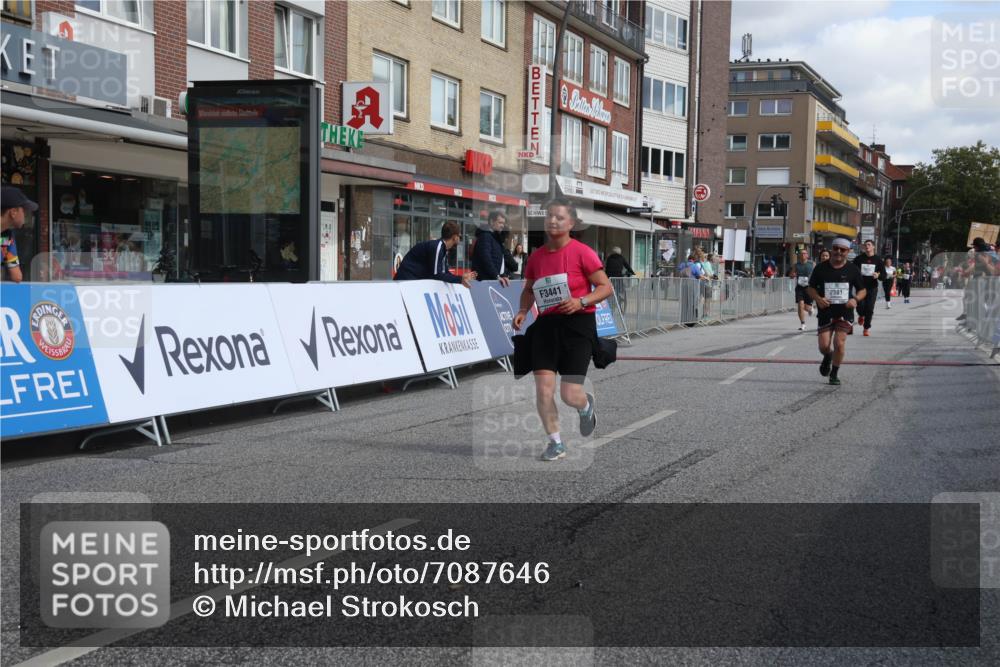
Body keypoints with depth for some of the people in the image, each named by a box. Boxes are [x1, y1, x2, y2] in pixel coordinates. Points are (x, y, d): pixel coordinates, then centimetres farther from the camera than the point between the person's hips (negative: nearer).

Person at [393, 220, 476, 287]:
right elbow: (436, 275, -24)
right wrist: (459, 279, -21)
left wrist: (462, 278, 5)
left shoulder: (443, 248, 8)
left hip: (418, 282, 10)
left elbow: (444, 273, 11)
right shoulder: (437, 247, -21)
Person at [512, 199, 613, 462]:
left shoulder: (582, 252, -7)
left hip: (578, 324, -4)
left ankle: (586, 406, 32)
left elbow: (606, 287, -5)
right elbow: (529, 289, 22)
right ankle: (555, 442, 11)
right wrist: (523, 311, 4)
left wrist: (581, 301, -20)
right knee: (543, 386, -7)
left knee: (569, 395, -7)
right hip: (546, 324, 4)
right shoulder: (537, 256, 7)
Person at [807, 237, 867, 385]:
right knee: (824, 346, -4)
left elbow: (862, 290, 8)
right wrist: (818, 298, -13)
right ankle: (828, 357, 35)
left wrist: (855, 299, -13)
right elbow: (811, 288, 7)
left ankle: (834, 373, 10)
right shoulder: (820, 268, 1)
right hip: (825, 312, 1)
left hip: (845, 313, -1)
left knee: (839, 343, -10)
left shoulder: (853, 270, 1)